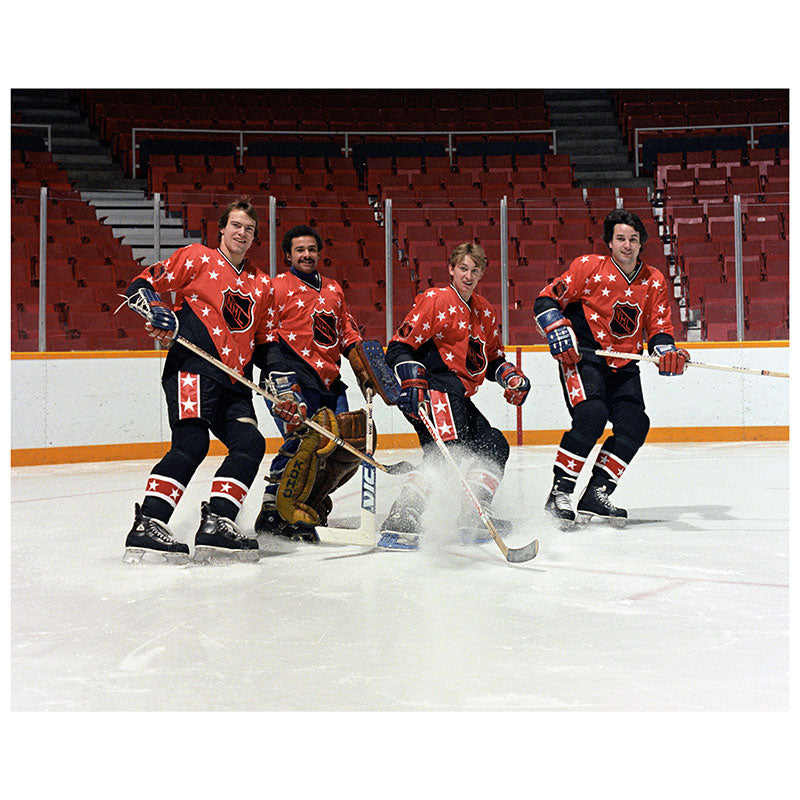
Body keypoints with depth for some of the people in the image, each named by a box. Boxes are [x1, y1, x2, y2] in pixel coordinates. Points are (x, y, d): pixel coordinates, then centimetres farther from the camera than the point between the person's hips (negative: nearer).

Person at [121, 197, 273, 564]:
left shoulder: (261, 286, 25)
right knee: (191, 443, -21)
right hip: (192, 366, -7)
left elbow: (261, 342, 29)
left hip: (232, 380, 7)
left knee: (250, 443, -8)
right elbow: (142, 284, 4)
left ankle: (215, 524, -10)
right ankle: (147, 526, -24)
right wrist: (154, 310, -16)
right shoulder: (197, 257, 8)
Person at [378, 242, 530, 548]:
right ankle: (399, 523, -32)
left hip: (459, 397, 10)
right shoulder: (436, 300, -6)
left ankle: (473, 516, 13)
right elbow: (399, 347, -12)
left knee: (495, 448, 11)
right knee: (449, 452, -26)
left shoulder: (484, 312, 19)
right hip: (431, 389, -10)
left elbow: (492, 358, 29)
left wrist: (511, 376, 9)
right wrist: (412, 382, -25)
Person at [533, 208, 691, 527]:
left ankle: (594, 493, -1)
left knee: (634, 426, -8)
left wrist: (666, 351, -14)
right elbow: (546, 300, -3)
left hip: (624, 365, 6)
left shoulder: (655, 282, 6)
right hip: (582, 356, -6)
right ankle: (559, 491, -17)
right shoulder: (589, 267, -7)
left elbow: (658, 329, 8)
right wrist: (559, 334, -16)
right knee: (592, 414, -26)